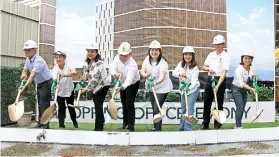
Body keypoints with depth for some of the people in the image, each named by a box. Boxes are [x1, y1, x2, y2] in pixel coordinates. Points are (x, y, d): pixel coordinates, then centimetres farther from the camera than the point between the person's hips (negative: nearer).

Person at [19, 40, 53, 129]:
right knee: (40, 103, 12)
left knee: (44, 104, -12)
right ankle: (40, 122, 20)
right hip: (39, 84, 9)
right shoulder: (28, 60, 3)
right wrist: (23, 75, -21)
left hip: (46, 83, -9)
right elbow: (25, 70, 4)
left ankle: (45, 124, -8)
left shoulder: (39, 61, -27)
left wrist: (25, 86, -43)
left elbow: (33, 75, -35)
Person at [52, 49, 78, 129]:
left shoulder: (68, 65, -18)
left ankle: (74, 121, 37)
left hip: (69, 90, 0)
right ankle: (61, 124, 9)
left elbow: (75, 72, -38)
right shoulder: (55, 69, -15)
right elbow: (55, 80, -26)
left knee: (71, 107, 13)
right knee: (61, 108, -3)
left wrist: (64, 75, -51)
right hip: (60, 92, 0)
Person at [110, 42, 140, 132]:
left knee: (129, 104, -13)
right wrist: (115, 74, -44)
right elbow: (112, 69, -20)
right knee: (124, 103, 19)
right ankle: (125, 122, 39)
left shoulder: (132, 65, -38)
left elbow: (129, 80, -49)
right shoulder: (117, 58, -19)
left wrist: (121, 87, -66)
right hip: (122, 83, 6)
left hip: (133, 84, -6)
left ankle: (131, 126, -3)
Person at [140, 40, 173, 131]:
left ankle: (158, 128, 5)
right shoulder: (147, 59, -6)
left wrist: (156, 83, -57)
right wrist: (145, 75, -37)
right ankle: (156, 127, 35)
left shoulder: (163, 62, -23)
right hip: (151, 87, 6)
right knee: (154, 108, 17)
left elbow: (162, 77, -36)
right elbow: (142, 71, -13)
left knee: (157, 108, -11)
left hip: (162, 88, -6)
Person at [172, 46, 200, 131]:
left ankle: (188, 129, -12)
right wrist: (180, 74, -23)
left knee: (189, 108, -16)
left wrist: (188, 88, -48)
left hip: (192, 89, -6)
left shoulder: (195, 67, -20)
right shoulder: (181, 64, -3)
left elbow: (194, 80, -30)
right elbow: (174, 72, -1)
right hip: (183, 90, 6)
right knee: (183, 108, 16)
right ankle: (182, 128, 30)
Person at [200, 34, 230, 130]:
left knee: (219, 103, 2)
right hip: (210, 79, 5)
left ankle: (217, 124, 13)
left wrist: (217, 86, -27)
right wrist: (209, 69, -8)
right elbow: (204, 66, 16)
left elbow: (224, 72, -17)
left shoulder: (225, 56, -7)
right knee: (207, 102, 8)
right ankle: (205, 123, 18)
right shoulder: (211, 54, 10)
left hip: (220, 80, -5)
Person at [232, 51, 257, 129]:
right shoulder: (239, 69, -23)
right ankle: (238, 126, -9)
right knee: (240, 107, -14)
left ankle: (237, 125, 18)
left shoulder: (251, 68, 0)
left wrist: (253, 76, -5)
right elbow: (241, 83, -31)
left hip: (245, 90, 7)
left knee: (242, 108, 8)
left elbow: (250, 79, 19)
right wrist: (251, 89, -40)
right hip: (237, 89, -7)